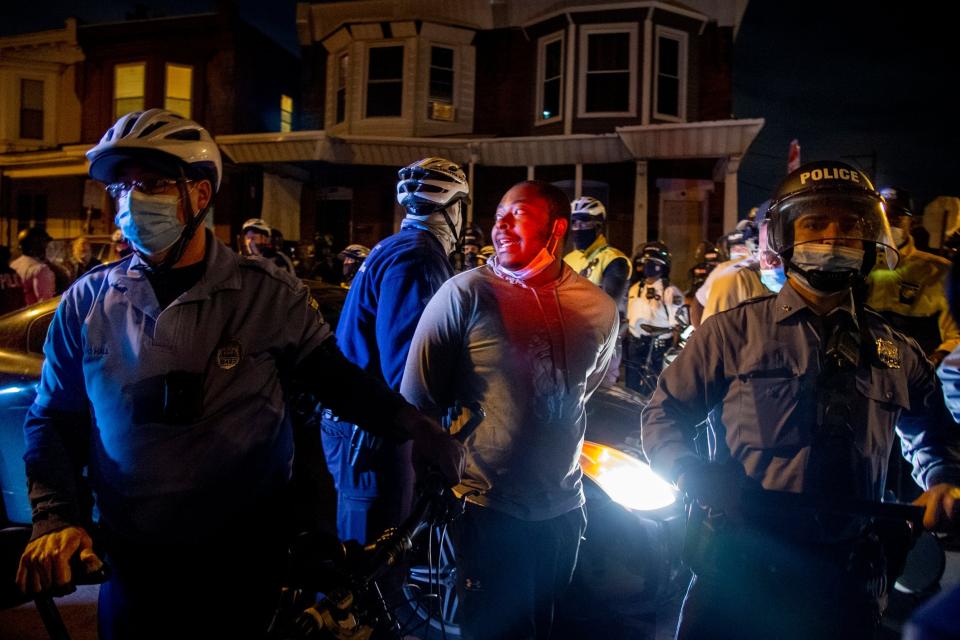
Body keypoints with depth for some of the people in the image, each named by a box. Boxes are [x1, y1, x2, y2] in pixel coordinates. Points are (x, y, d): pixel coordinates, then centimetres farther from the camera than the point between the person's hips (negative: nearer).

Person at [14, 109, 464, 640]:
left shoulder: (268, 294, -10)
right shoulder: (87, 302, -2)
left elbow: (336, 378, -7)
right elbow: (52, 418, 3)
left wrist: (417, 429, -20)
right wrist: (57, 517, -10)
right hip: (131, 561, 2)